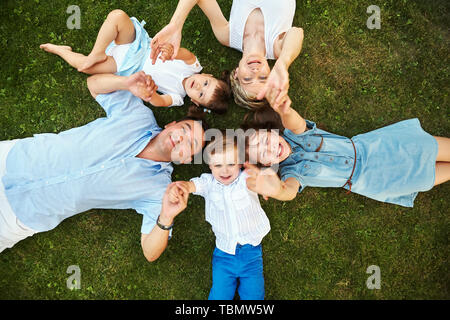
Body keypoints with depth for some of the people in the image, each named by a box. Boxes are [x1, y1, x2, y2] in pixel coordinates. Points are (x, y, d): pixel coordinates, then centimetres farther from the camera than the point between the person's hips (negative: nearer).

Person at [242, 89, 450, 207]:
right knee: (422, 175, 1)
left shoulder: (292, 133, -15)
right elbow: (290, 190, -43)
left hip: (368, 148, 2)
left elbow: (296, 122, -40)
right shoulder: (290, 171, -19)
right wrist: (276, 189, -69)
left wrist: (282, 109, -66)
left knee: (426, 147, 4)